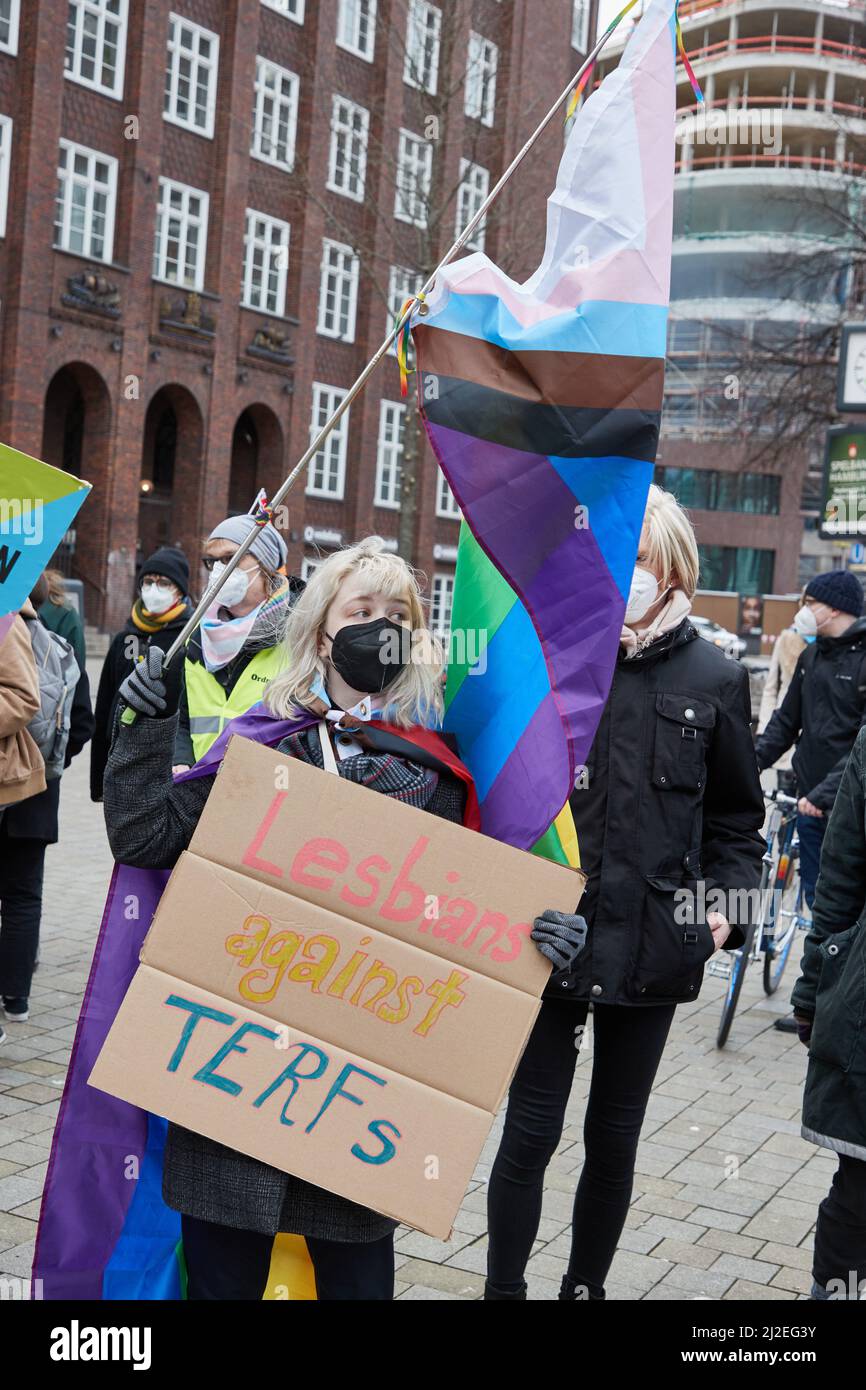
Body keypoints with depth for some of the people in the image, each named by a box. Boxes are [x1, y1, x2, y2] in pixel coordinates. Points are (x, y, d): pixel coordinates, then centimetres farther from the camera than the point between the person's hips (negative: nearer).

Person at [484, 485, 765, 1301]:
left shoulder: (713, 679, 2)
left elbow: (736, 815, 9)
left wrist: (725, 903, -4)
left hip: (650, 944, 1)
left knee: (613, 1136, 14)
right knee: (530, 1133, 4)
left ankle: (585, 1287, 33)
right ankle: (502, 1289, 21)